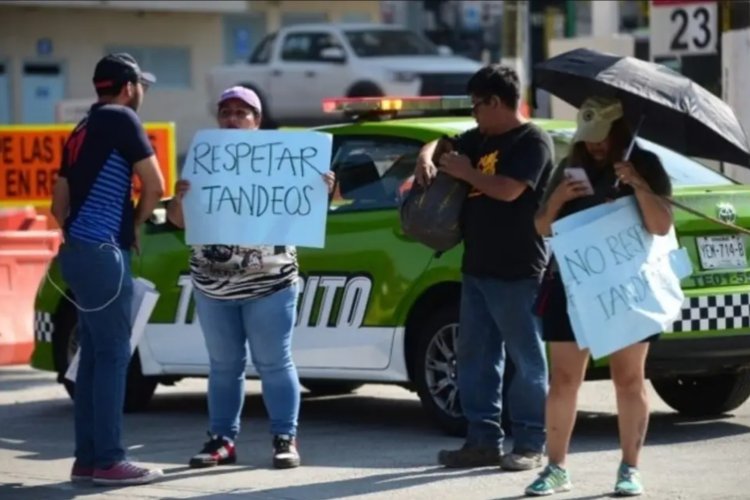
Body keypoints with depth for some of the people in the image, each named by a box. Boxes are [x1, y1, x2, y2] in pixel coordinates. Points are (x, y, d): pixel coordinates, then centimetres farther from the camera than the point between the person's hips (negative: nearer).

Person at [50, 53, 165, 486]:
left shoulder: (83, 130, 19)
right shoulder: (122, 120, -6)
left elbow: (60, 203, 22)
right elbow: (155, 186, -8)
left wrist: (79, 234, 14)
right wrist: (137, 223, 8)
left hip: (78, 251, 9)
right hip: (102, 253, -9)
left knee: (94, 355, 10)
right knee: (113, 355, -7)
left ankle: (87, 458, 11)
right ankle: (109, 460, -8)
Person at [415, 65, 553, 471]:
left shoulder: (533, 141, -10)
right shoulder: (482, 138, 15)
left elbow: (508, 190, -21)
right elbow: (445, 143, 29)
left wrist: (464, 172, -8)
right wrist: (427, 157, 6)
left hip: (517, 273, -9)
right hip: (477, 268, 9)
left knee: (526, 359, -2)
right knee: (475, 356, 10)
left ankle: (530, 445, 3)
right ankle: (483, 440, 15)